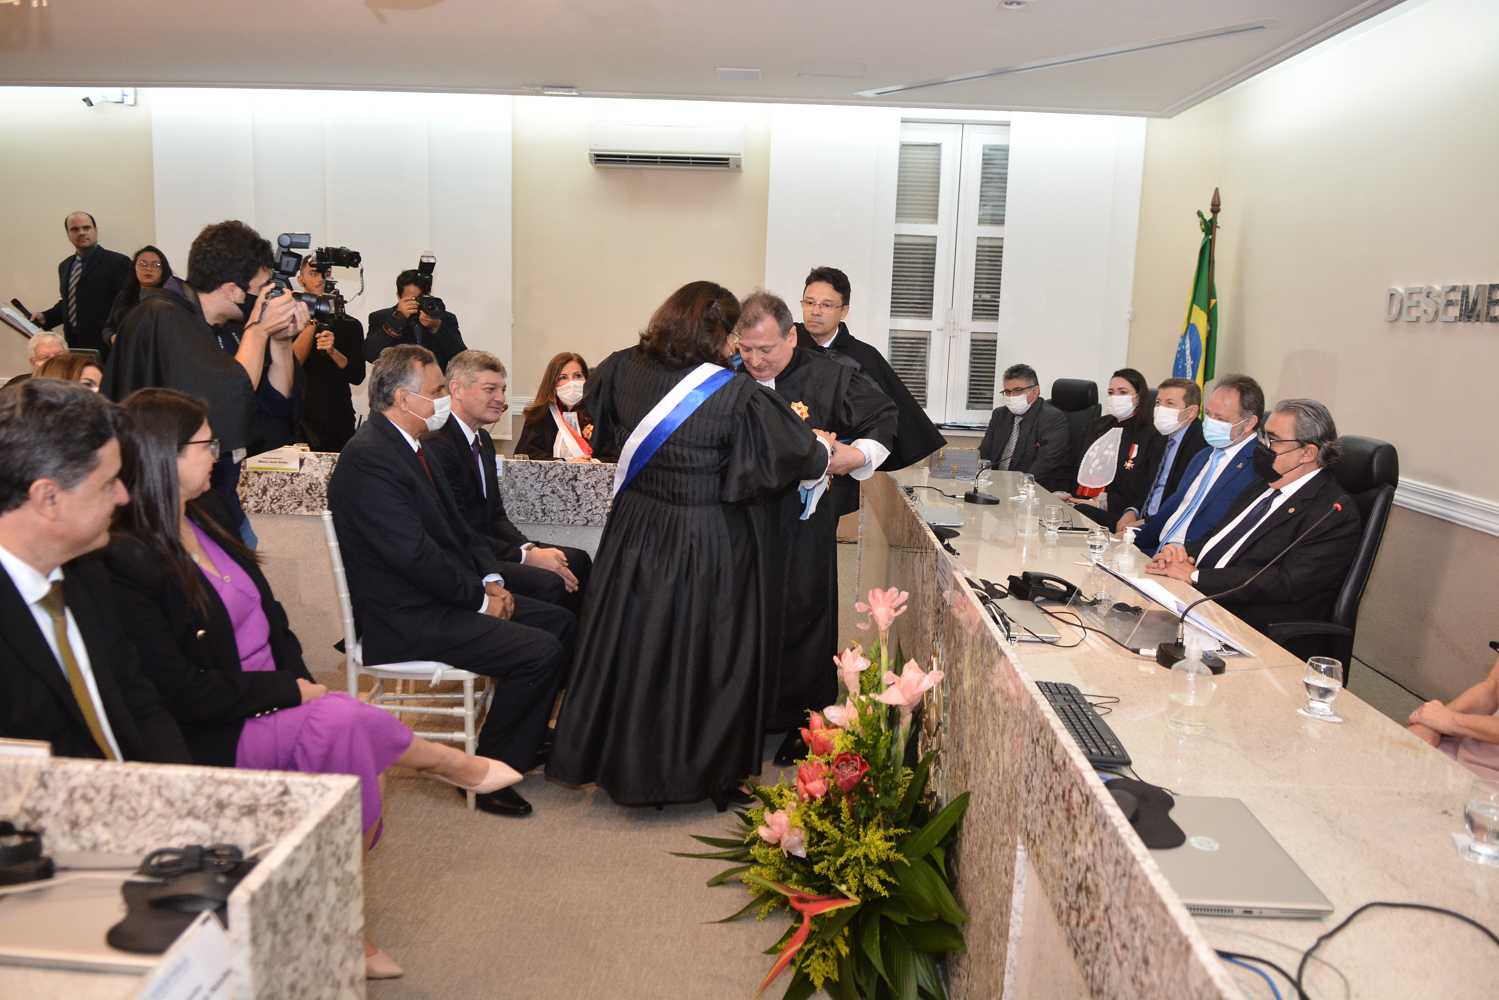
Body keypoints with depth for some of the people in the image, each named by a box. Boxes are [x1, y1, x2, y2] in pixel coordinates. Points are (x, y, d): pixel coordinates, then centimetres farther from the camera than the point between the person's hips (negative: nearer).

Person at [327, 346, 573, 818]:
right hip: (407, 619, -10)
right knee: (540, 652, -20)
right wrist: (480, 598, -14)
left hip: (443, 596, 10)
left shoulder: (408, 444, 12)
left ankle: (524, 741, 21)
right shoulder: (368, 458, -20)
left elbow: (456, 526, 17)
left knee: (560, 622, 8)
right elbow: (416, 554, -25)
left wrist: (491, 579, 2)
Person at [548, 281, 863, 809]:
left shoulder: (622, 371, -6)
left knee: (633, 647, 17)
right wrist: (842, 454, 10)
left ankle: (624, 762, 33)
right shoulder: (736, 394, -20)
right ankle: (705, 771, 26)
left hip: (635, 537, 5)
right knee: (705, 653, 10)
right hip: (710, 547, -5)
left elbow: (597, 407, 19)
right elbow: (801, 452, -11)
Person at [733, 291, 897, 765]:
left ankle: (801, 725, 20)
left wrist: (857, 457, -7)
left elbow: (886, 417, 6)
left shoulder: (830, 379, -4)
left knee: (800, 618, 5)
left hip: (803, 526, -3)